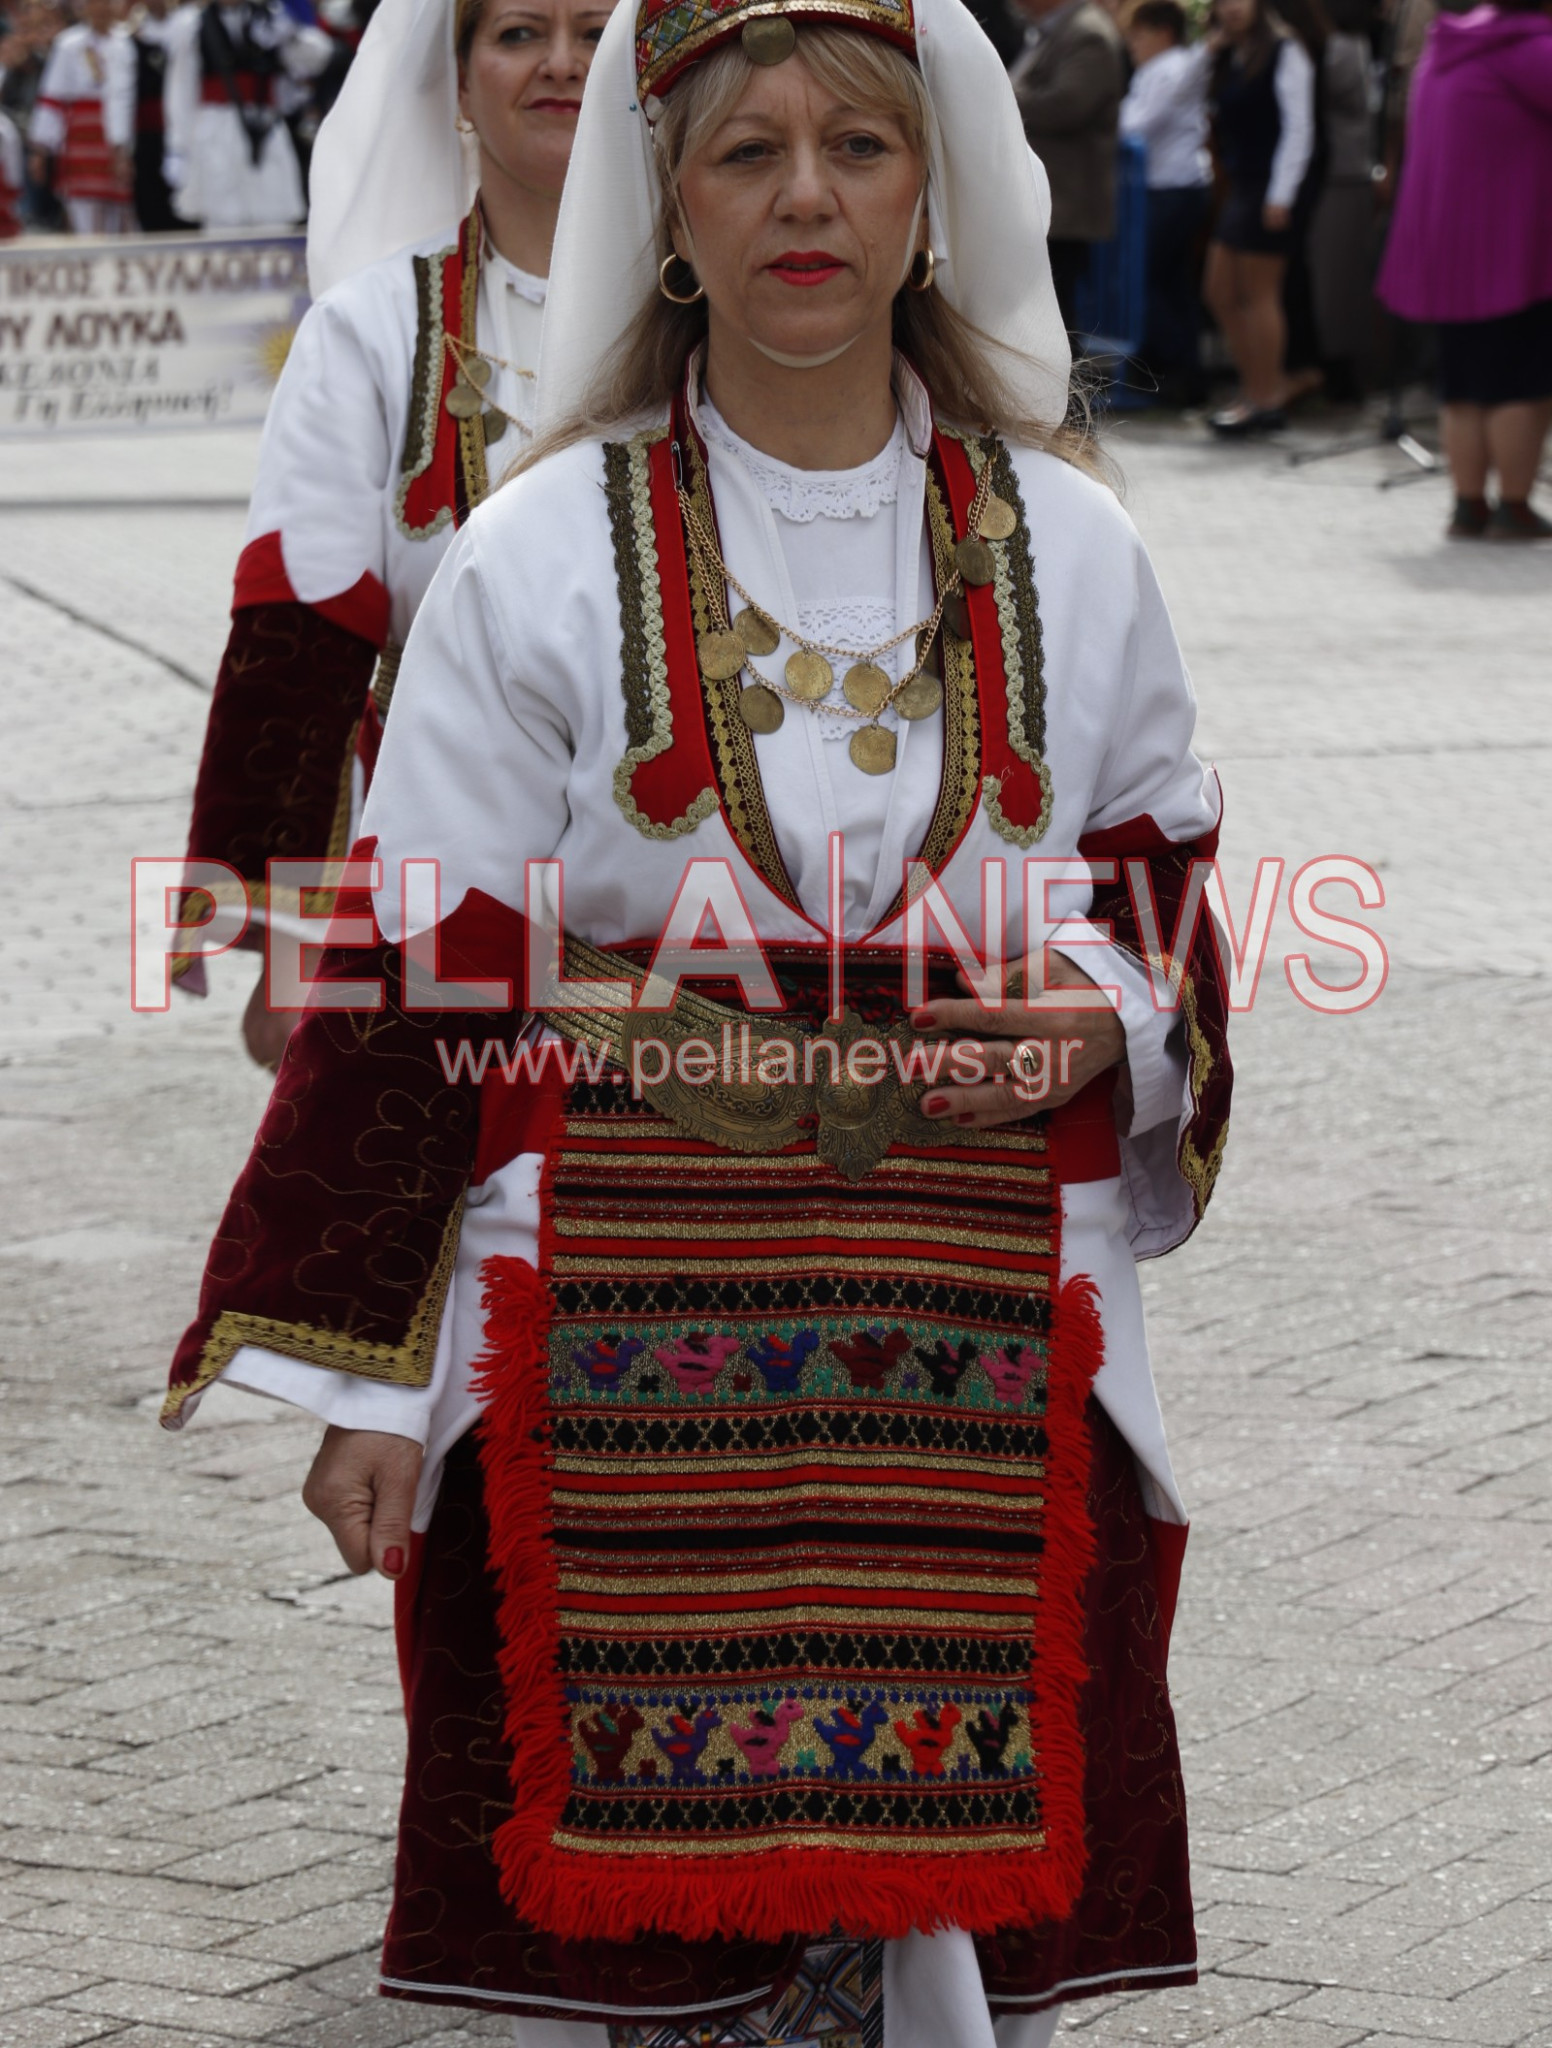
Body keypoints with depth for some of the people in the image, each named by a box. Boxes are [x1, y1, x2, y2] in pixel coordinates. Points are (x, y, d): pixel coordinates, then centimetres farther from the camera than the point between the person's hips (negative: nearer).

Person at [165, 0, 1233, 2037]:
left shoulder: (1067, 552, 6)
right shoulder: (541, 562, -1)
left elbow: (1164, 904, 16)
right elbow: (409, 982, 0)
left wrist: (1110, 1013, -8)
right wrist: (357, 1370, -3)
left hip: (978, 1371, 2)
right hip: (619, 1365, -2)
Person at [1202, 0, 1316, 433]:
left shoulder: (1283, 53, -9)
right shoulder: (1229, 59, 14)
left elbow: (1298, 128, -14)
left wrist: (1281, 197, -18)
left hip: (1267, 191, -9)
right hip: (1238, 188, 9)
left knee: (1259, 296, -4)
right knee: (1221, 296, 9)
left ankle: (1266, 401, 4)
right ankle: (1254, 392, 18)